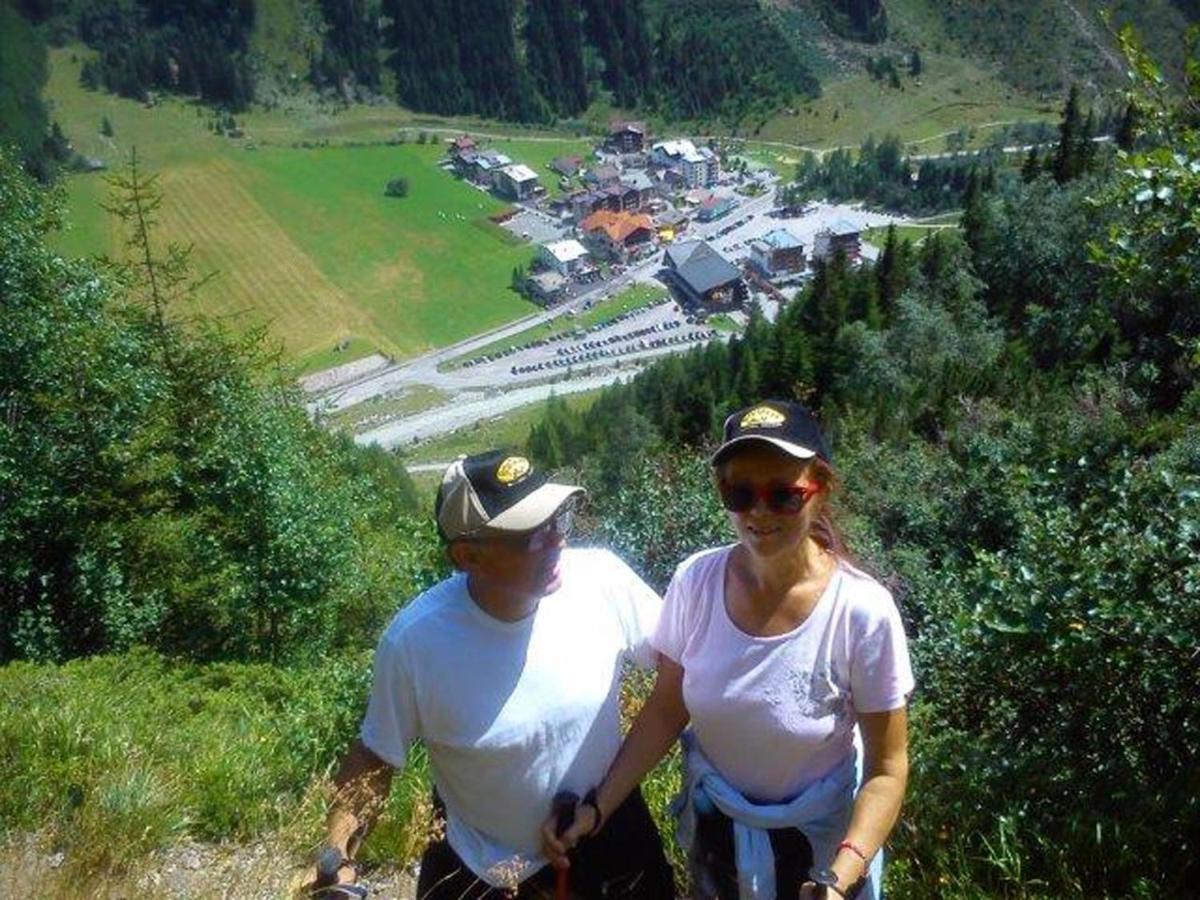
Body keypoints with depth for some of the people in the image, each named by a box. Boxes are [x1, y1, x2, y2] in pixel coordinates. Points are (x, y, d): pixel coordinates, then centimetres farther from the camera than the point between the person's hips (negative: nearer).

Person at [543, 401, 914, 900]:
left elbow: (886, 769, -17)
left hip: (814, 839, -2)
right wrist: (598, 807, -12)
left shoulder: (863, 612, -27)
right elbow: (666, 710, -7)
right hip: (712, 822, 3)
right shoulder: (694, 580, -19)